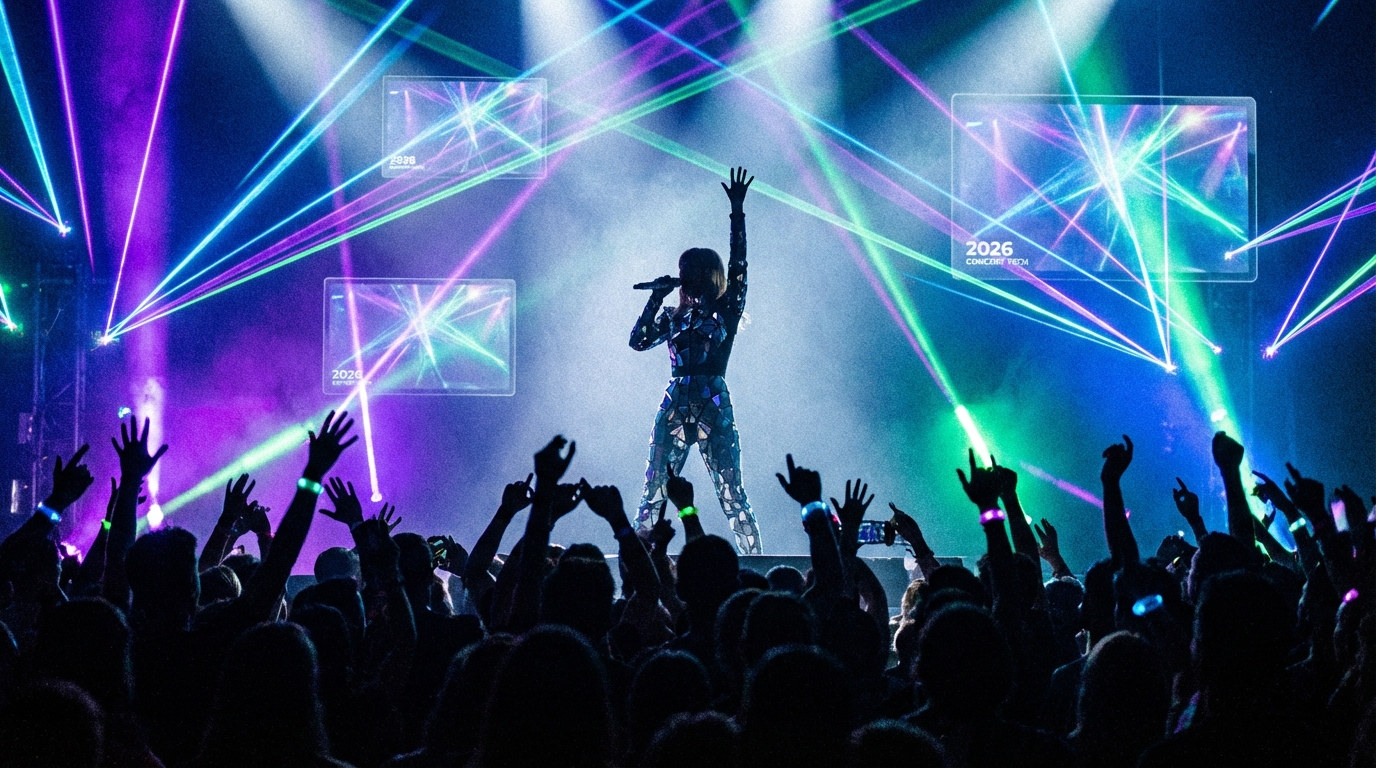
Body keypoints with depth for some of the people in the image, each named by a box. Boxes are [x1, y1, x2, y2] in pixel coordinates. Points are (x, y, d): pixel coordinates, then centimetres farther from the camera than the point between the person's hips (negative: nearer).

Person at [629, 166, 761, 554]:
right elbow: (639, 341, 4)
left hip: (715, 409, -4)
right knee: (652, 495, 2)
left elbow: (738, 267, -5)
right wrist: (656, 299, 1)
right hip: (676, 408, 4)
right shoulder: (674, 316, 14)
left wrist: (737, 213, -10)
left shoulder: (727, 312, 5)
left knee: (732, 497, -5)